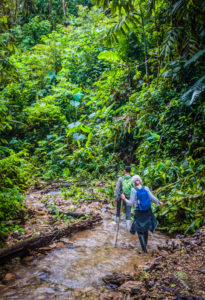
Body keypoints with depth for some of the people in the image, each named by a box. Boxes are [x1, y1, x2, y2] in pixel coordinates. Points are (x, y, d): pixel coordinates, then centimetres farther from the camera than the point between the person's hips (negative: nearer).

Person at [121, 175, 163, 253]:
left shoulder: (133, 190, -12)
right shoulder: (146, 188, -4)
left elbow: (131, 203, -13)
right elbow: (153, 198, 0)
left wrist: (124, 199, -2)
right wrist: (159, 202, 17)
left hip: (139, 212, -4)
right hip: (148, 211, 4)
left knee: (140, 230, 10)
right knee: (145, 229, 23)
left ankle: (144, 249, 7)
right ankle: (145, 244, 40)